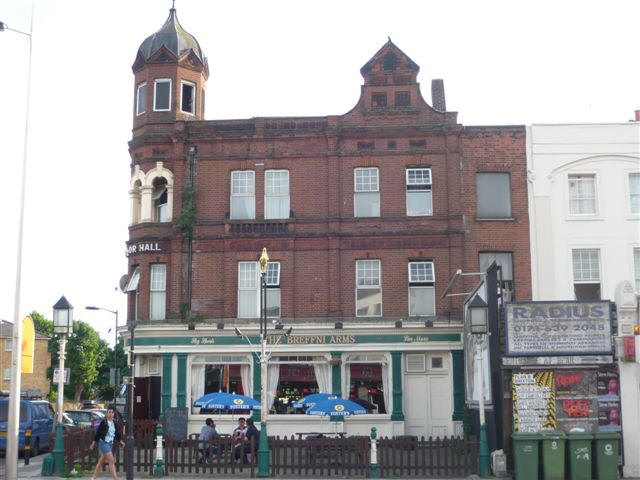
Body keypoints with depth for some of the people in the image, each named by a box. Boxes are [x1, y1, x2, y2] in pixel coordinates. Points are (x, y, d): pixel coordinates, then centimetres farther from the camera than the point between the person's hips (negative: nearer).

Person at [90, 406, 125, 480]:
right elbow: (98, 433, -6)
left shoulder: (115, 424, 6)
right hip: (103, 443, -6)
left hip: (110, 444, 6)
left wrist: (121, 441, 0)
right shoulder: (103, 422, -10)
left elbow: (118, 434, 12)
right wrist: (93, 443, -3)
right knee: (111, 461, -12)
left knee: (101, 461, 15)